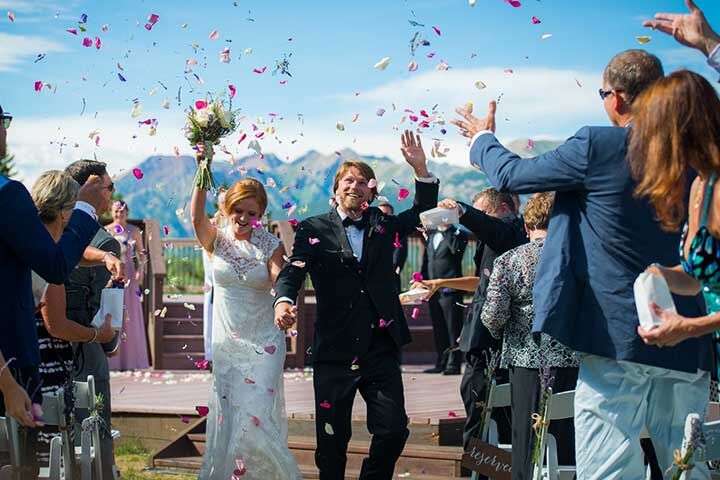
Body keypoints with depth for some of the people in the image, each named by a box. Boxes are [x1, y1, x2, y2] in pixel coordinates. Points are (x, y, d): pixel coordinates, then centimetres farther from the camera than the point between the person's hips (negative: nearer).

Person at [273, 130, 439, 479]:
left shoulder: (382, 225, 13)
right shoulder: (313, 229, 2)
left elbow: (423, 213, 15)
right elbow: (294, 270, -11)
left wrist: (420, 168, -1)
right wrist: (283, 300, -33)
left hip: (381, 349, 3)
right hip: (334, 350, -2)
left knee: (394, 430, -1)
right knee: (332, 439, 5)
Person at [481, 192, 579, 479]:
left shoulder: (508, 261, -3)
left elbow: (493, 316, -9)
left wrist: (500, 333, 11)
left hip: (529, 361, -1)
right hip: (576, 362, 1)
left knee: (529, 449, 5)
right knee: (571, 447, 8)